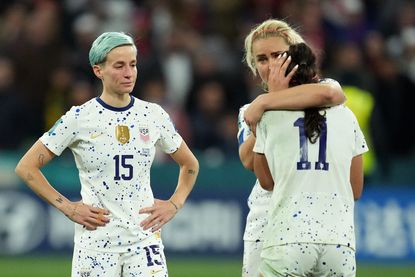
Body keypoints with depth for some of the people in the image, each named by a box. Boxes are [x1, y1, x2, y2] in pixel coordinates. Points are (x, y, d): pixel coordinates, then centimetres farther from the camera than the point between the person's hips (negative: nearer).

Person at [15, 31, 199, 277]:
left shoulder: (153, 115, 5)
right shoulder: (80, 118, -4)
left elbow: (190, 164, 21)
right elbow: (26, 167, -2)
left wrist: (175, 204, 7)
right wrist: (66, 207, -6)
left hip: (144, 237, 2)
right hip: (96, 242, -2)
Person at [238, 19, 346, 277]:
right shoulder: (248, 112, 14)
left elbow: (329, 93, -25)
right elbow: (250, 161, -6)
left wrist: (265, 103, -20)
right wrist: (276, 94, -9)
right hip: (265, 223, 3)